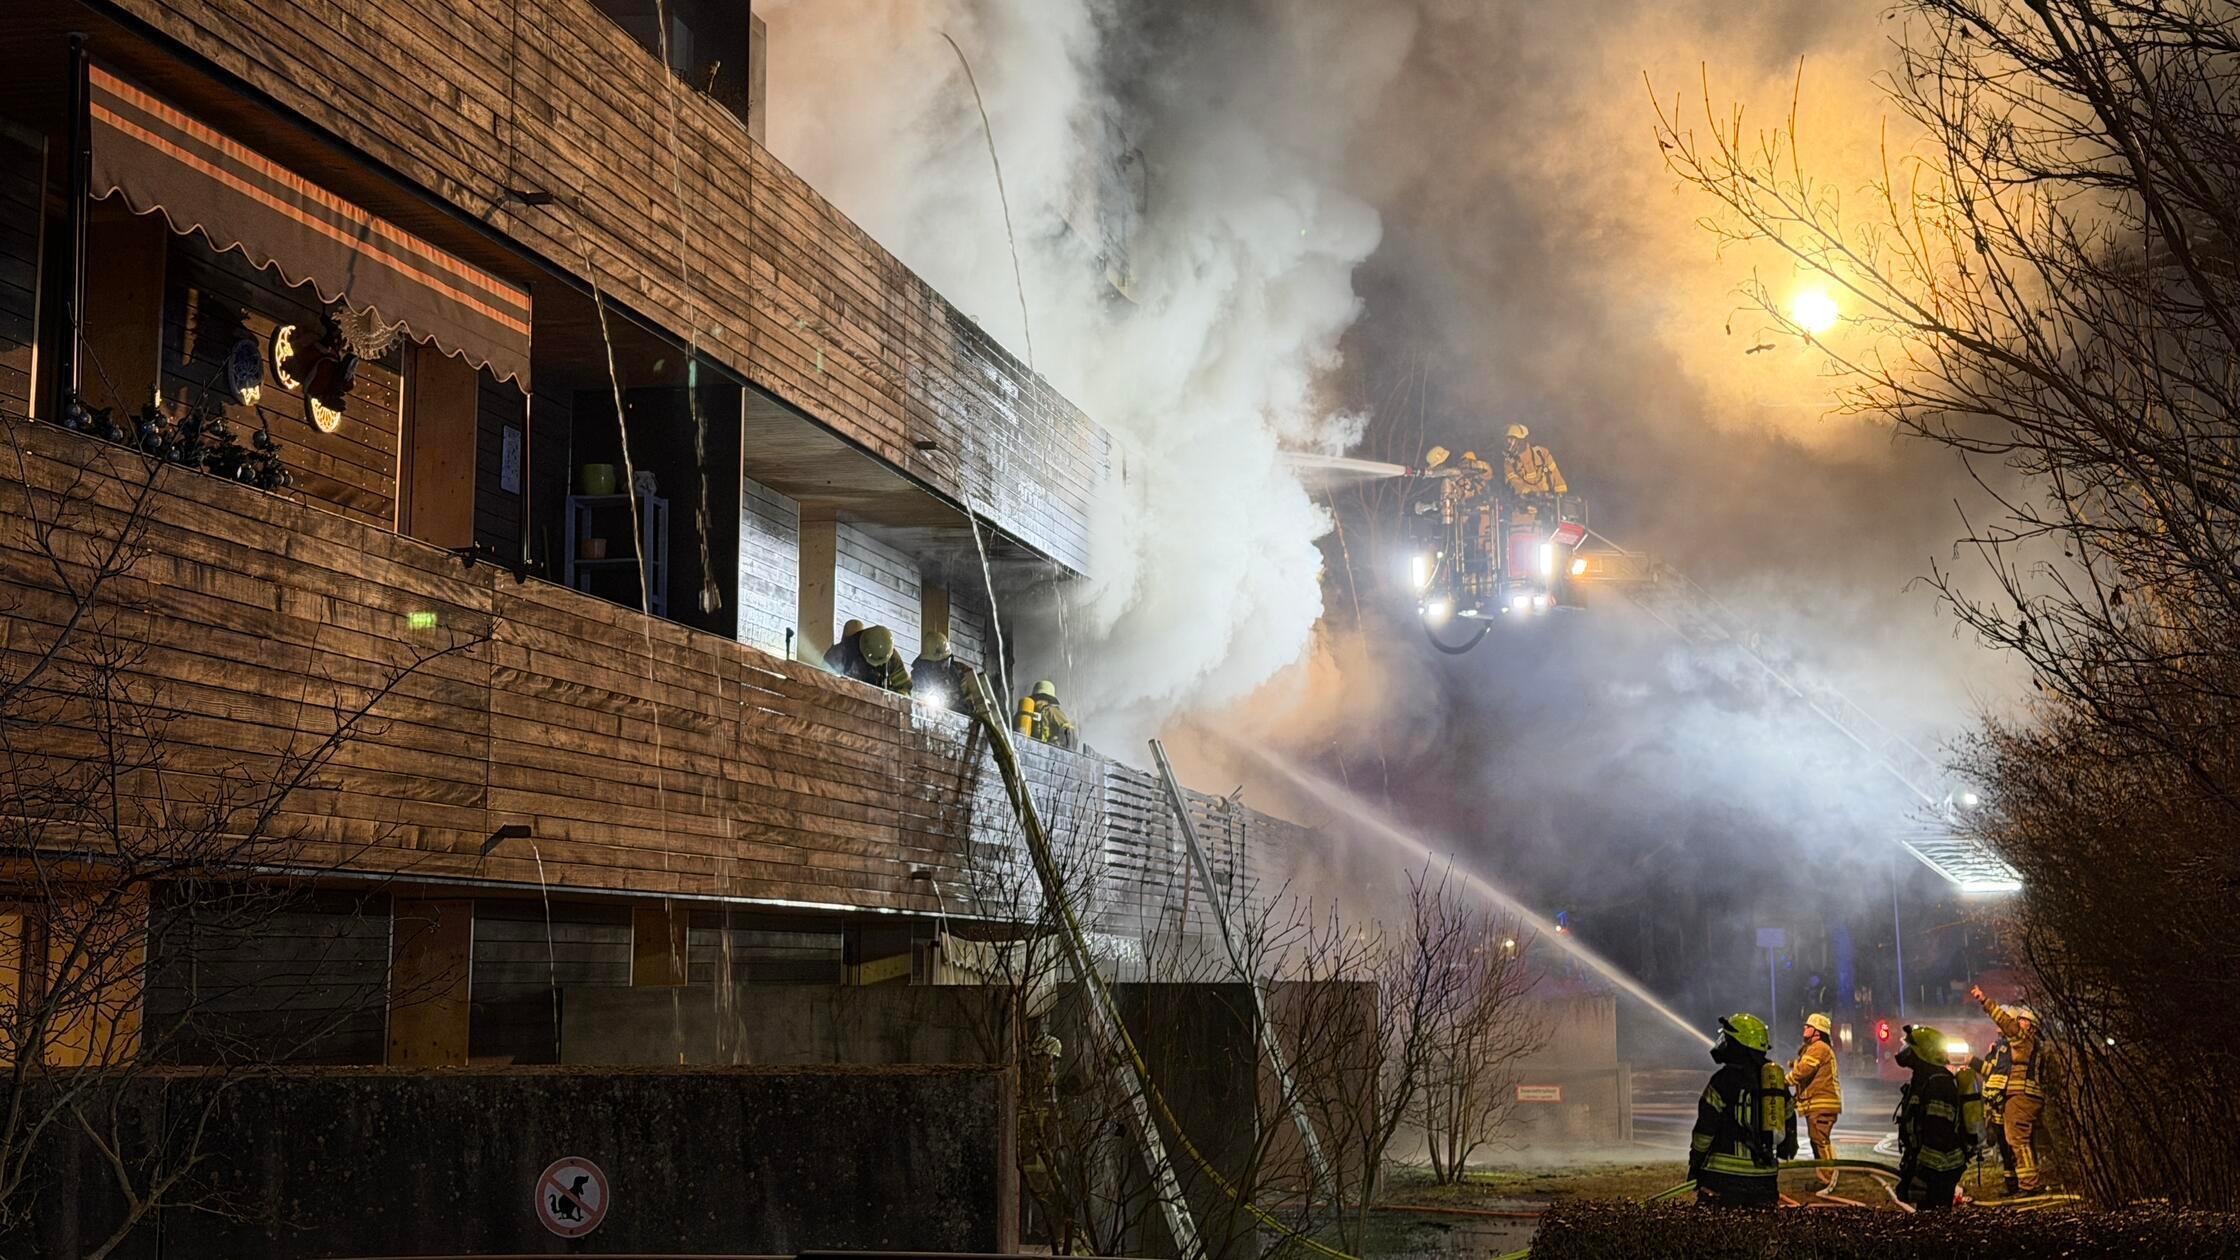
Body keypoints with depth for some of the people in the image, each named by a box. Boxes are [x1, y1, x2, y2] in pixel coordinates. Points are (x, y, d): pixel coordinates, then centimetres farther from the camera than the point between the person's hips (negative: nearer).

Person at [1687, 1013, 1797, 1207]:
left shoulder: (1724, 1079, -7)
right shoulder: (1776, 1079, 14)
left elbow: (1705, 1127, -8)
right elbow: (1789, 1122, 21)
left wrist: (1694, 1164, 0)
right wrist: (1788, 1151, 33)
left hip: (1725, 1172, -6)